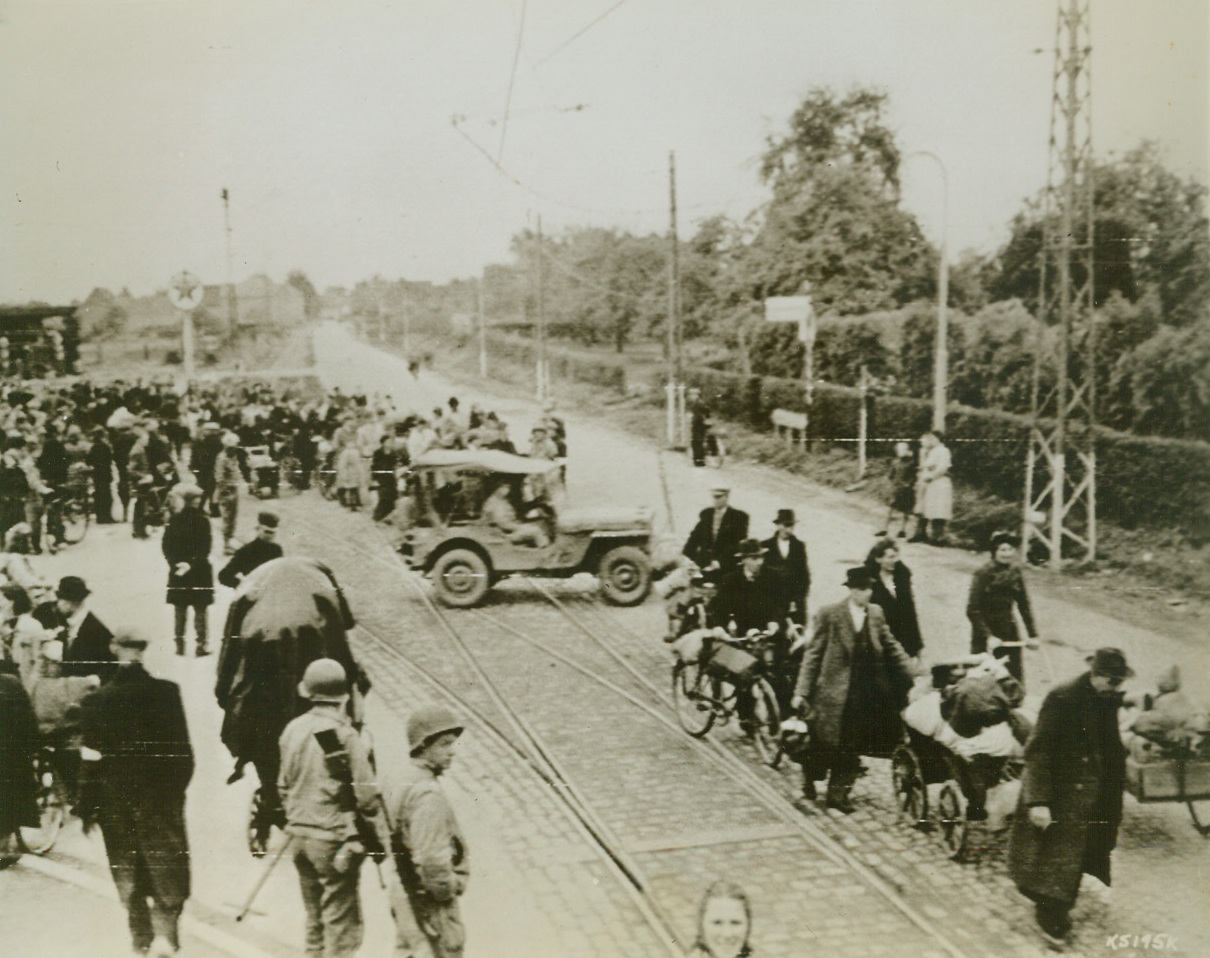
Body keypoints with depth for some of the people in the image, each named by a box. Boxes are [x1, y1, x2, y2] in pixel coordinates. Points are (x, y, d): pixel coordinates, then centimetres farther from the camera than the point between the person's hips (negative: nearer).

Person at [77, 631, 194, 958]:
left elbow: (91, 761, -8)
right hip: (163, 796, -1)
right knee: (166, 861, 9)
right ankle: (165, 930, -6)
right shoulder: (167, 692, -11)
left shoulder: (96, 701, -11)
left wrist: (87, 809, 2)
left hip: (116, 800, 1)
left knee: (128, 868, 15)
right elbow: (183, 749, -5)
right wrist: (179, 783, 11)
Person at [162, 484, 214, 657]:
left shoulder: (174, 520, 1)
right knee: (200, 610, 3)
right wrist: (192, 563, -12)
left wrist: (175, 562, -5)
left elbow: (166, 545, -3)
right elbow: (205, 548, -15)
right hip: (200, 572, -3)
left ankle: (179, 644, 11)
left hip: (178, 572, 3)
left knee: (179, 610, 11)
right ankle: (201, 644, 2)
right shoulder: (203, 521, -9)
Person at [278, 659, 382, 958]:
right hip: (335, 839, -7)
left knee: (315, 917, 19)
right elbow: (366, 795, -15)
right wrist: (370, 834, -1)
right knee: (342, 923, 0)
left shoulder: (293, 730, 2)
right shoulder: (346, 736, -17)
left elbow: (284, 784, 11)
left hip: (299, 835, 7)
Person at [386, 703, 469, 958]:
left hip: (406, 894, 10)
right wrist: (447, 889, -14)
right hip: (432, 903, -10)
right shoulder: (428, 794, -23)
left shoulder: (405, 783, 8)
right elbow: (431, 858, -30)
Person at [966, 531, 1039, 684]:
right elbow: (973, 610, -14)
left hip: (1009, 631, 4)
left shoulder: (1015, 571, 1)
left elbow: (1024, 604, 8)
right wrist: (987, 636, -20)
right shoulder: (983, 573, -13)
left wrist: (1033, 634, 4)